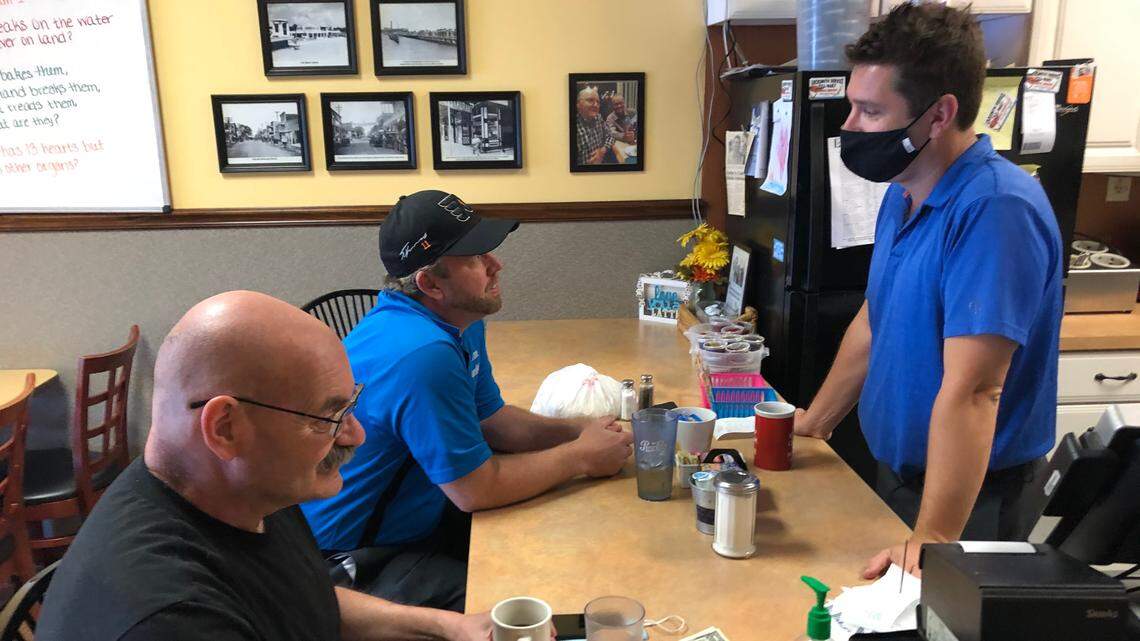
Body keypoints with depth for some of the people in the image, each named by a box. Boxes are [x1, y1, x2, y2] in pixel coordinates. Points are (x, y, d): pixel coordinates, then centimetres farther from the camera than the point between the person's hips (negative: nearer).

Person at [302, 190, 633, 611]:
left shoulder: (463, 322, 1)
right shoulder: (422, 355, -32)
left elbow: (491, 418, 10)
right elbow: (476, 489, -26)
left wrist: (578, 432, -5)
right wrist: (581, 458, -15)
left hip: (423, 518, 9)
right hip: (363, 560, -9)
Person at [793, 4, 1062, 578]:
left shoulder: (995, 210, -27)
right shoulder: (901, 195, 2)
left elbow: (970, 392, -34)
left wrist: (933, 541, -36)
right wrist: (815, 422, 12)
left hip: (968, 494, -8)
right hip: (896, 469, 8)